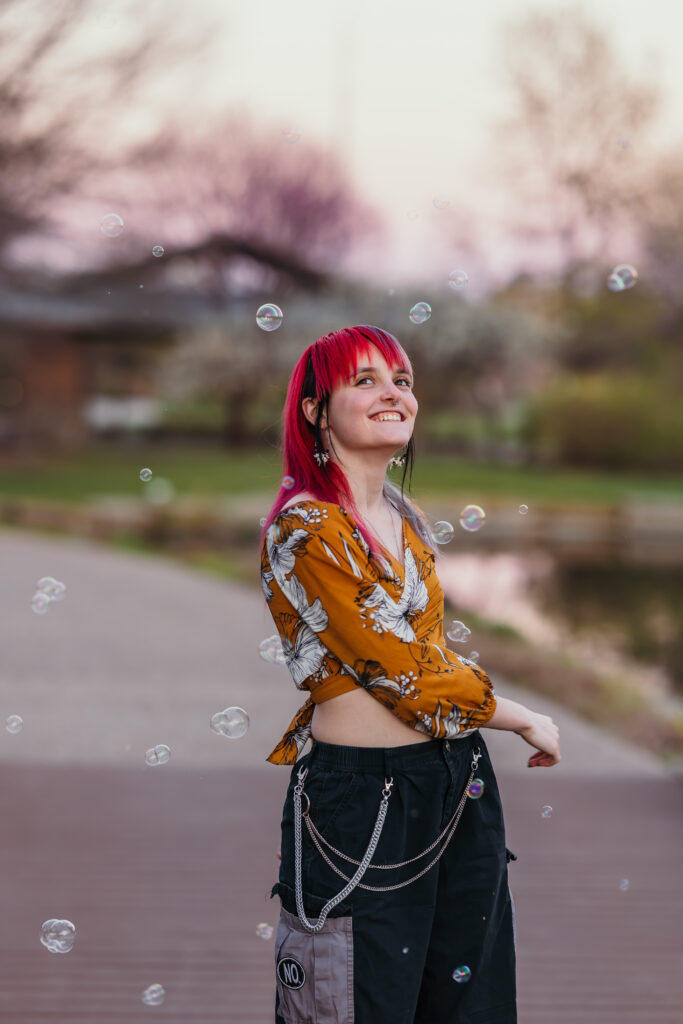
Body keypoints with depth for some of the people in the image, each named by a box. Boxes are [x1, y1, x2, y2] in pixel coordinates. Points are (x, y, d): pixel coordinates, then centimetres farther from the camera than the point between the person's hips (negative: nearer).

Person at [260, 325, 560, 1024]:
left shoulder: (405, 519, 11)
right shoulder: (306, 528, -16)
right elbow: (408, 676, -17)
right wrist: (528, 721, -6)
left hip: (458, 781, 8)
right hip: (362, 797, -8)